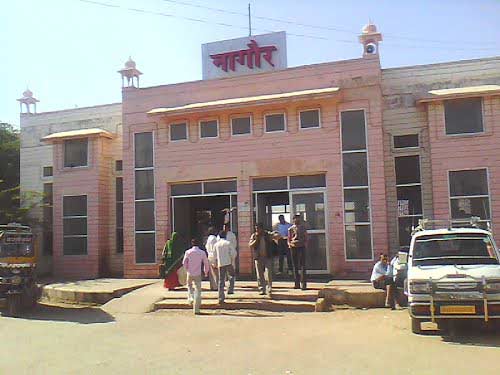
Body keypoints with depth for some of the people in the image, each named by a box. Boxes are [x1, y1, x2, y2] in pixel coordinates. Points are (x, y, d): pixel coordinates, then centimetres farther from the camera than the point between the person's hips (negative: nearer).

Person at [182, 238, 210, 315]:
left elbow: (184, 263, 0)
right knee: (198, 291, 3)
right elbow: (206, 263, 1)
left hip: (190, 273, 1)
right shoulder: (202, 252, -3)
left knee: (189, 285, 30)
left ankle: (190, 297, 7)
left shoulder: (188, 252, -3)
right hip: (198, 274, -1)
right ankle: (196, 309, 1)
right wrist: (206, 272, 18)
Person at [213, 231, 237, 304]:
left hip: (220, 264, 3)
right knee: (232, 275, 22)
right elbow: (234, 252, -7)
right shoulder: (228, 243, -4)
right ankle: (230, 289, 5)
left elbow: (215, 255, 12)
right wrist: (232, 259, 9)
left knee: (221, 281, 6)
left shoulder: (216, 245, 6)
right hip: (228, 263, -3)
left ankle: (221, 298, 4)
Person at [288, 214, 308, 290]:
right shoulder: (290, 229, 8)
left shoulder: (303, 227, 9)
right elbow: (289, 240, 8)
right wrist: (291, 244, -13)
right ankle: (297, 284, 13)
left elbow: (306, 238, 11)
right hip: (293, 248, 1)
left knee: (302, 265, -7)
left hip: (302, 247, -1)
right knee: (295, 266, 5)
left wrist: (304, 243, -9)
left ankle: (304, 284, -8)